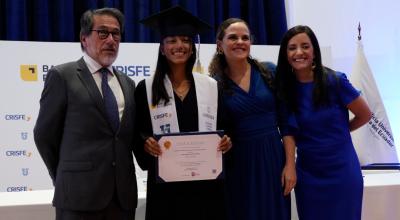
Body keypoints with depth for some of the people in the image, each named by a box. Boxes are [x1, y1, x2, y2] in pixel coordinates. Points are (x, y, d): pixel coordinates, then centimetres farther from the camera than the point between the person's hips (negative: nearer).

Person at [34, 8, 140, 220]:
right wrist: (66, 181, 7)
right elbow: (44, 135, 1)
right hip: (79, 193, -5)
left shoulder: (127, 84, 15)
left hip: (123, 194, 5)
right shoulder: (62, 76, -1)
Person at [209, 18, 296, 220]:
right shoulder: (214, 83, -2)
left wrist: (290, 164, -6)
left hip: (272, 159, 1)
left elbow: (285, 121, 0)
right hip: (237, 165, -1)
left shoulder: (268, 73, 0)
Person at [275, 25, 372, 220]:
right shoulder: (284, 87, -4)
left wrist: (336, 133, 8)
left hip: (342, 171, -2)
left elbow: (364, 115, 0)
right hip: (307, 174, 3)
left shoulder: (335, 81, -12)